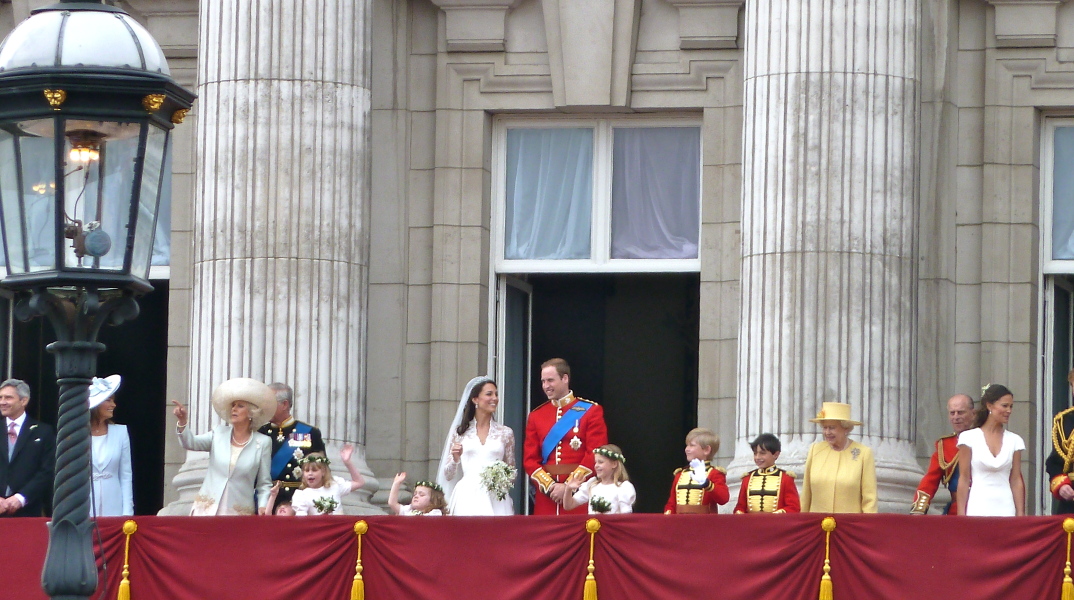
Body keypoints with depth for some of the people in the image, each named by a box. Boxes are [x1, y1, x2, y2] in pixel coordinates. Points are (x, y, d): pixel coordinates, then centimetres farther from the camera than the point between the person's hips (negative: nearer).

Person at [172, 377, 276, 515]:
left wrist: (263, 506, -11)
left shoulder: (262, 443, 4)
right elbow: (191, 442, -5)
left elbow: (264, 483, 5)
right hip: (208, 509, 2)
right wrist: (182, 422, -24)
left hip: (239, 514, -2)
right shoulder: (219, 433, 9)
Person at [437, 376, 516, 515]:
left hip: (495, 499, 1)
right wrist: (455, 458, -8)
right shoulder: (460, 432, 9)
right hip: (467, 498, -1)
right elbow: (448, 475, 10)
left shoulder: (505, 433, 11)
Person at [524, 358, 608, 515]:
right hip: (546, 499, 3)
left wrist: (568, 486, -13)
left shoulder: (591, 411, 1)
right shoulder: (536, 416, 12)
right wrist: (549, 486, -9)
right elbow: (530, 459, 8)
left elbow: (595, 455, -7)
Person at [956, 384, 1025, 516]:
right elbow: (964, 479, 1)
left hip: (1005, 509, 2)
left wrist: (1020, 515, 4)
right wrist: (961, 515, -3)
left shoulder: (1014, 441, 9)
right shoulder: (969, 438, 2)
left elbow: (1016, 480, 9)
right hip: (977, 509, -2)